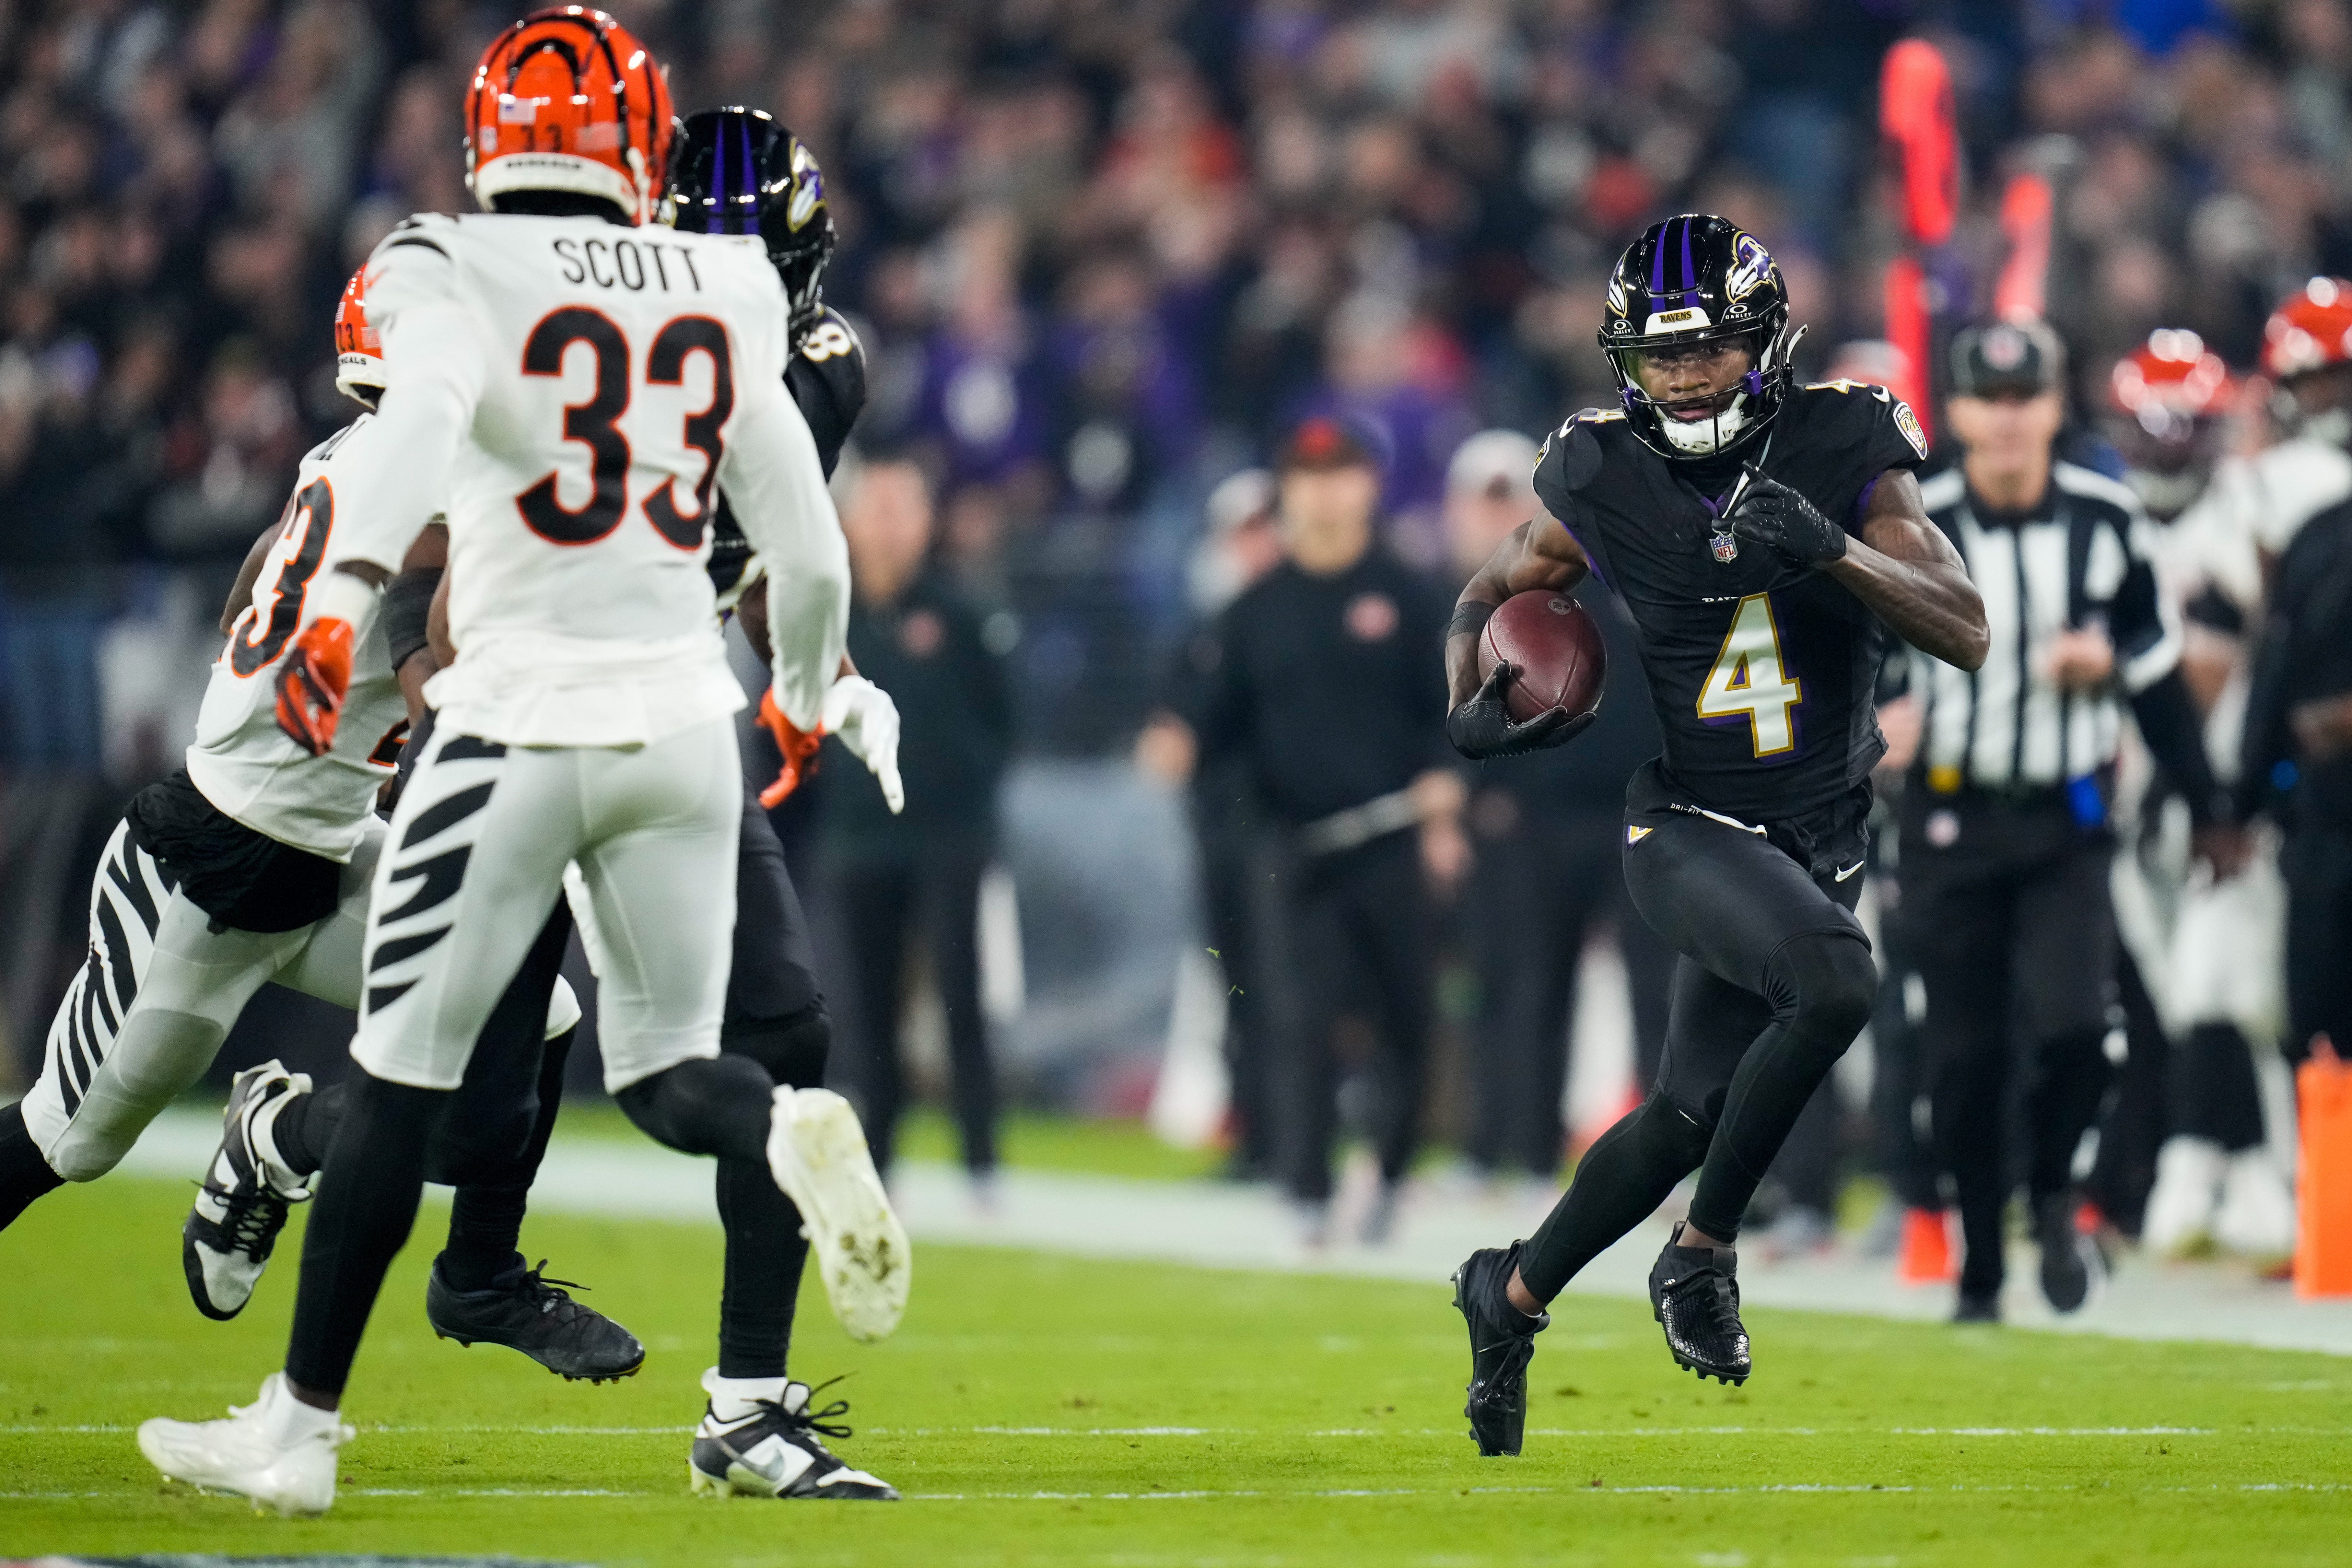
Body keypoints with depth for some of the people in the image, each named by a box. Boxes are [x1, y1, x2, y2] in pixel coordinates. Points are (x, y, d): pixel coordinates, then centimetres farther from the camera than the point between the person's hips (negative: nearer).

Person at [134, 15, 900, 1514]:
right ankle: (796, 1130, -22)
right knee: (668, 1066, 14)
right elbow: (810, 556, 14)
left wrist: (344, 593, -38)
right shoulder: (722, 294, 9)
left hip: (521, 721, -4)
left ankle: (300, 1425, 12)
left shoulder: (452, 273, -4)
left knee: (401, 1077, 6)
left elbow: (423, 419, -27)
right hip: (683, 717, 4)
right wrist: (815, 697, 33)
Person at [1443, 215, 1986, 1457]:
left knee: (1688, 1118, 6)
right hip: (1686, 830, -3)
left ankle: (1511, 1295, 30)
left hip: (1815, 840, 3)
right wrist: (1475, 705, -8)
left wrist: (1832, 550, -28)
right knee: (1835, 980, -31)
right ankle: (1701, 1257, -15)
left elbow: (1967, 635, -13)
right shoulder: (1602, 491, -6)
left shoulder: (1845, 458, -6)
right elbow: (1487, 598, 13)